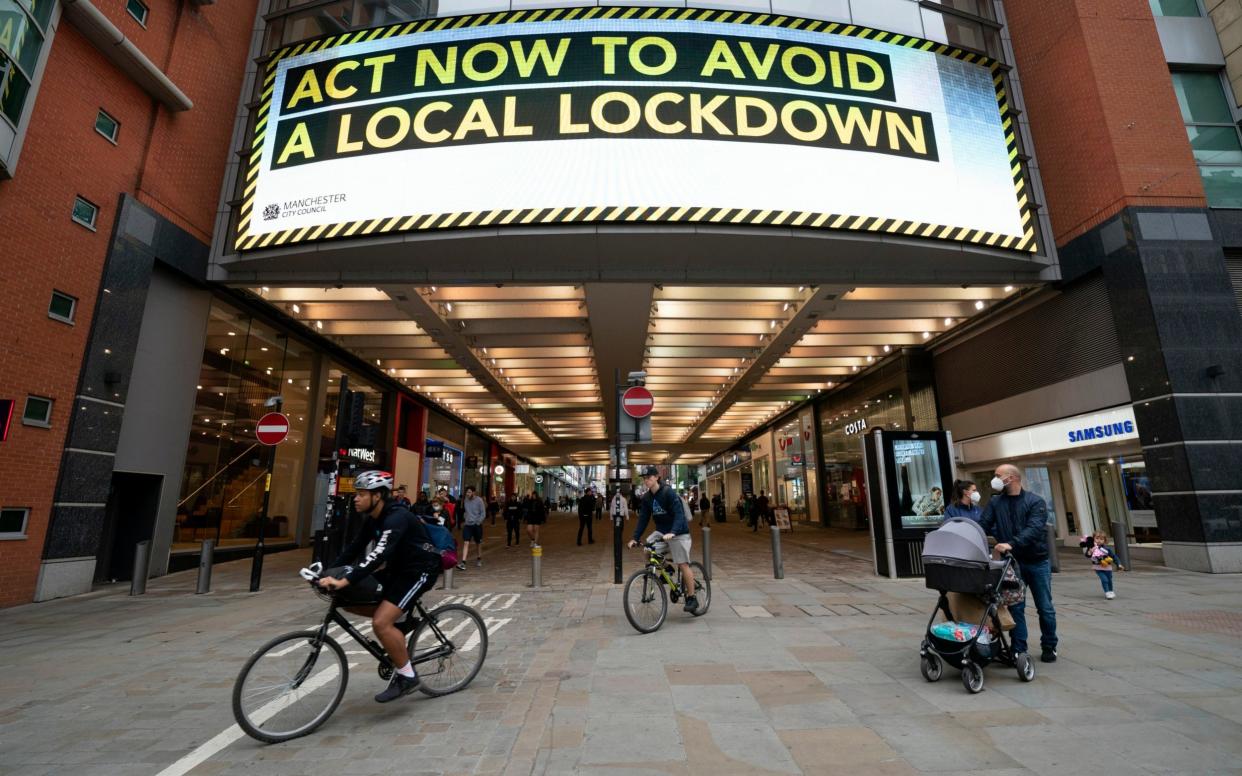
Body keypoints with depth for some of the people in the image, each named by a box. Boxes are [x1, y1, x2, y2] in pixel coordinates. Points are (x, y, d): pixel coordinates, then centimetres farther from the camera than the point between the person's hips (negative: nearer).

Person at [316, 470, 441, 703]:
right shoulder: (373, 519, 4)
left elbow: (379, 554, -37)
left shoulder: (396, 518, -26)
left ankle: (407, 677, -2)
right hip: (397, 569, 10)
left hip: (420, 570, -9)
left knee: (380, 623, -20)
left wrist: (344, 581, -43)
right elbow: (355, 548, 7)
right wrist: (330, 573, -3)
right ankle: (401, 621, 16)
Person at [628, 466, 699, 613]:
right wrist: (635, 537, -9)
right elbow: (643, 518, 1)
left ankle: (692, 598, 4)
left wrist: (672, 532, -39)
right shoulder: (646, 497, 1)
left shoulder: (668, 492, -18)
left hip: (678, 533, -6)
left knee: (683, 564, -8)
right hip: (661, 532, 7)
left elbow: (679, 514, -25)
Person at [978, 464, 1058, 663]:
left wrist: (1012, 544, -36)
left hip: (1037, 562, -2)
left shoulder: (1035, 502, -8)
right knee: (1015, 607, 4)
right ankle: (1019, 650, 12)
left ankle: (1049, 647, 28)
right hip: (1012, 563, 2)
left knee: (1045, 607, 10)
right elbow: (983, 525, -4)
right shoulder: (995, 502, 2)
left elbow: (1034, 529, -23)